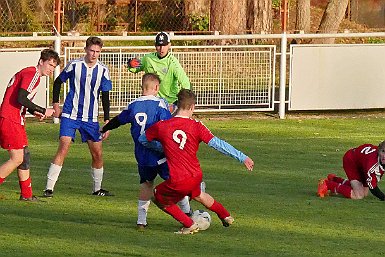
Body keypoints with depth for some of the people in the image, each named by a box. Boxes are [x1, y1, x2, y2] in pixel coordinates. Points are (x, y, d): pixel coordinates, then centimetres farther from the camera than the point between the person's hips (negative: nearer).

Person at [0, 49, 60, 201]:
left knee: (25, 157, 12)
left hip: (16, 121, 11)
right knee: (17, 159, -10)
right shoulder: (32, 74, -12)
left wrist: (34, 111, 7)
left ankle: (26, 194, 17)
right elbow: (21, 99, -22)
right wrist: (43, 111, -14)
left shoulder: (29, 73, 20)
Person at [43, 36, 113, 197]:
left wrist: (107, 121, 1)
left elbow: (105, 97, 6)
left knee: (97, 153, 3)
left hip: (91, 118, 3)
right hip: (70, 115, -3)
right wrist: (56, 104, 4)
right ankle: (49, 188, -14)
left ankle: (97, 189, 22)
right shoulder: (74, 65, -6)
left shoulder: (103, 71, 0)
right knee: (63, 149, -15)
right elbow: (58, 82, 9)